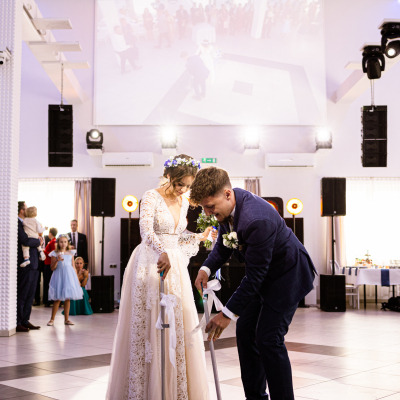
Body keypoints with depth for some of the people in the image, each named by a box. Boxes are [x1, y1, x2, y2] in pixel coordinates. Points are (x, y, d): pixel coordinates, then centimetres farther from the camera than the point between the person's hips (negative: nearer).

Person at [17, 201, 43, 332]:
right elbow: (25, 240, -23)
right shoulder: (17, 224, -11)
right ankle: (17, 323, 2)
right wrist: (38, 241, -7)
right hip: (25, 265, -10)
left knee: (30, 295, 13)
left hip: (33, 265, 10)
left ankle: (25, 321, 19)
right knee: (21, 295, -4)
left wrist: (38, 239, 4)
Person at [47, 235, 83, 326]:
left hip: (69, 276, 3)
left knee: (67, 298, 5)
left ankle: (66, 319, 13)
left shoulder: (70, 253, 10)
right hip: (59, 276, -3)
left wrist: (77, 279, 11)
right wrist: (57, 260, -17)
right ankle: (52, 319, 10)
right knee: (57, 299, -1)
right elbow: (52, 268, 0)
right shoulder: (55, 254, 1)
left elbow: (73, 267, 13)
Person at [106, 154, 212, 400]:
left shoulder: (184, 202, 11)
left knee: (178, 328, 7)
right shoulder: (151, 197, -11)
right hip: (150, 266, -6)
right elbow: (146, 229, -29)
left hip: (174, 266, 7)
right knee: (148, 328, -1)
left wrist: (198, 238, 16)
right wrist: (162, 253, -44)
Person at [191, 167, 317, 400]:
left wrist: (228, 314, -26)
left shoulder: (257, 220, -37)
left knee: (268, 338, -13)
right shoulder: (227, 206, -9)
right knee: (245, 331, 9)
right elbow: (224, 245, 9)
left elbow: (254, 276, -30)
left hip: (288, 273, -9)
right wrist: (207, 269, -10)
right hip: (264, 273, 9)